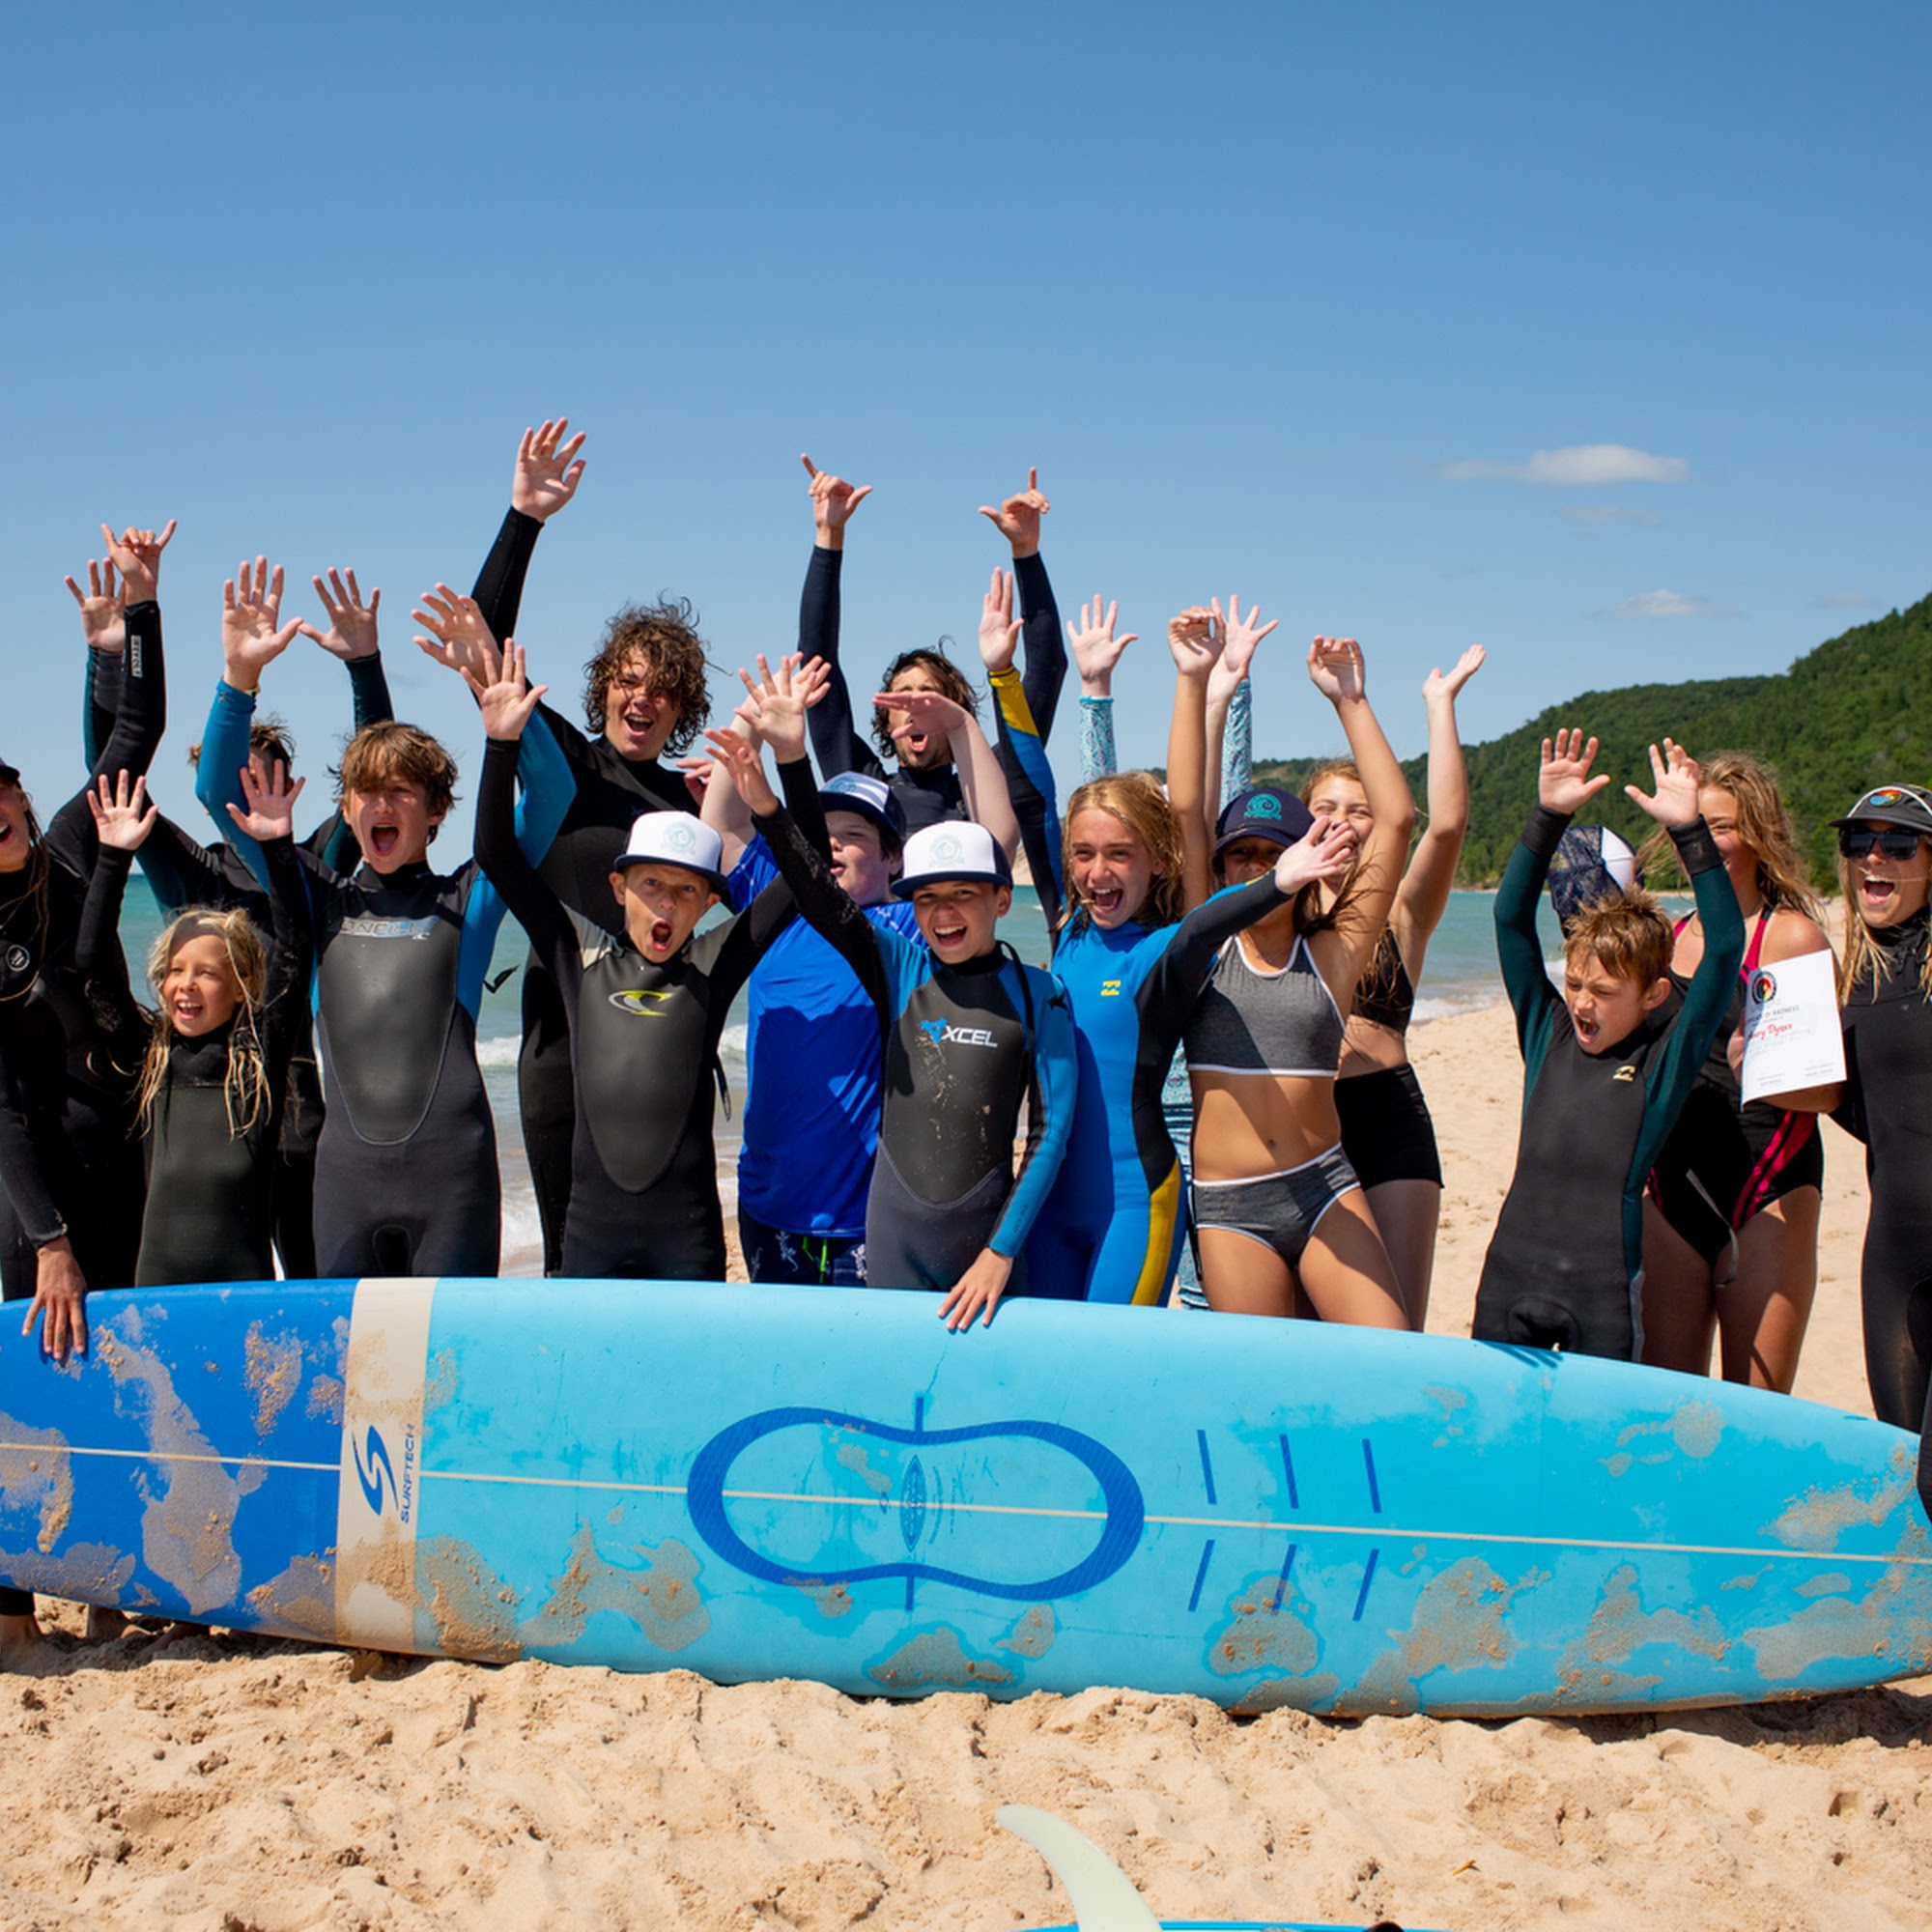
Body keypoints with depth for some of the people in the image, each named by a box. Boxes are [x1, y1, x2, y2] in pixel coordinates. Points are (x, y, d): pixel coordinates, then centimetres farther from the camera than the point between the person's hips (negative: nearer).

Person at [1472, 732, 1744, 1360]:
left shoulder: (1664, 1059, 0)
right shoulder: (1549, 1033, 9)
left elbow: (1725, 948, -8)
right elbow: (1511, 918, 5)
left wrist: (1689, 831, -14)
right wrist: (1547, 819, -4)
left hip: (1603, 1295, -3)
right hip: (1509, 1282, 3)